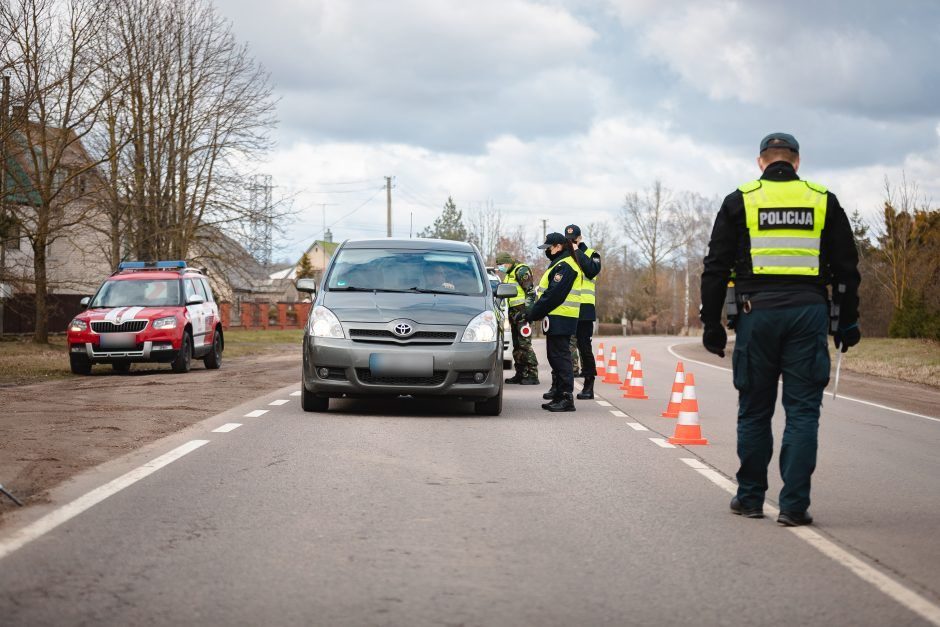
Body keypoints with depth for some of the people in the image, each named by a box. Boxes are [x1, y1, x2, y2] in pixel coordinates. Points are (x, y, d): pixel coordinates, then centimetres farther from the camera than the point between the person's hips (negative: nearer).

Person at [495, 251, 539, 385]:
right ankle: (520, 374, 16)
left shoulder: (521, 271, -10)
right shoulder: (509, 274, 20)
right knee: (517, 345, 11)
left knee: (525, 344, -13)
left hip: (523, 312, -10)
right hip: (514, 312, 10)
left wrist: (528, 309, -22)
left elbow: (530, 291, -17)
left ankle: (533, 375, -12)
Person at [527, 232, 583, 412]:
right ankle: (559, 396, 17)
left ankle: (566, 398, -9)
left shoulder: (564, 266, -14)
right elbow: (547, 292, 21)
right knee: (555, 357, 13)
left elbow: (553, 294, -20)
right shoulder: (560, 265, 20)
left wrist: (533, 313, -15)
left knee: (560, 356, -9)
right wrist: (533, 312, 14)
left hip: (560, 320, -11)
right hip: (558, 318, 11)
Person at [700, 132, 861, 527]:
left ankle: (750, 498, 17)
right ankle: (794, 505, -2)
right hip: (809, 312, 0)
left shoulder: (740, 201, 6)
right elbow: (846, 268, 10)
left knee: (754, 410, 10)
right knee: (803, 412, 2)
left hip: (757, 312, 0)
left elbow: (716, 269, 4)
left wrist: (712, 324, 8)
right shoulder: (823, 201, 9)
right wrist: (847, 322, 16)